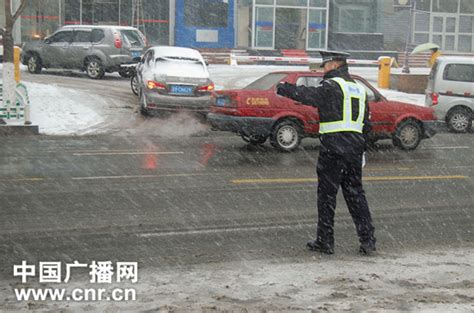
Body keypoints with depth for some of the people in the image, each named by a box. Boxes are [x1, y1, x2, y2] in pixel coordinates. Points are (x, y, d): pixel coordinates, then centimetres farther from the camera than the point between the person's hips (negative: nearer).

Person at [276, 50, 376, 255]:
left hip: (333, 148, -7)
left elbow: (310, 95, -19)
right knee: (355, 194, 11)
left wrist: (285, 88, -6)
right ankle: (367, 240, 8)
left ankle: (325, 241, 7)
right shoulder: (359, 89, 17)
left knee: (327, 194, 2)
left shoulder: (332, 86, -8)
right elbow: (367, 125, 19)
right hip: (355, 148, 7)